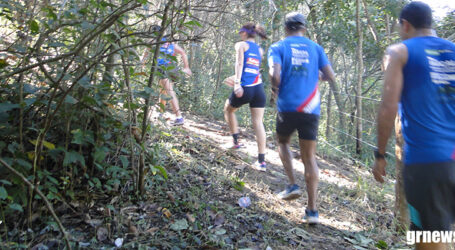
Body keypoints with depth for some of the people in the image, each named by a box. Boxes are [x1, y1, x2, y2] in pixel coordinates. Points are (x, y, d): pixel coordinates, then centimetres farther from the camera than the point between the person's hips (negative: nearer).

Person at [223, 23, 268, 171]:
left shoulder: (241, 45, 3)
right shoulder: (260, 50, 21)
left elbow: (239, 64, -12)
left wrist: (237, 83, -21)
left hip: (244, 89, -5)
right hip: (259, 88, 5)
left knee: (228, 110, 24)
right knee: (258, 122, 1)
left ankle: (236, 141, 30)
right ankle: (261, 160, -3)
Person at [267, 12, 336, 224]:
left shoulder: (278, 47, 3)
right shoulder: (315, 47, 11)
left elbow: (275, 75, -15)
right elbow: (330, 76, 5)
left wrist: (275, 91, 4)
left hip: (287, 107, -2)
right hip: (311, 110, 2)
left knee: (283, 142, 26)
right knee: (310, 157, 7)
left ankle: (293, 185, 13)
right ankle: (312, 210, 7)